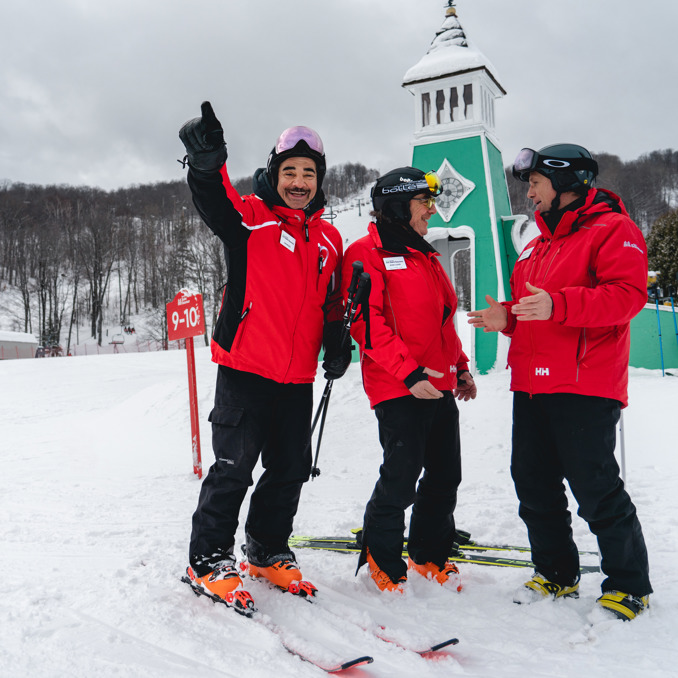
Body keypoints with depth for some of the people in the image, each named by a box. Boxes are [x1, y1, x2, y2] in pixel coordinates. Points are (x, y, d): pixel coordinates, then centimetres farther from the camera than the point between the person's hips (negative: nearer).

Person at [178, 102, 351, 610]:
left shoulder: (329, 238, 13)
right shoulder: (252, 217, -2)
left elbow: (333, 302, 21)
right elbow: (217, 205, -24)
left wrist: (337, 343, 6)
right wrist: (207, 165, -44)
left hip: (297, 377, 5)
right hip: (245, 368, -5)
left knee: (291, 469, 11)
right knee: (234, 467, -3)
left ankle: (268, 551, 30)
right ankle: (209, 559, 15)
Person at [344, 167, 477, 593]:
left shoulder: (425, 257, 21)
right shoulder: (368, 253, -6)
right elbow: (367, 323, -15)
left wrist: (460, 367, 20)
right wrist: (409, 373, -20)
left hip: (440, 387, 8)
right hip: (398, 390, -8)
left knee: (446, 476, 12)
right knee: (401, 479, -4)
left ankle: (430, 554, 31)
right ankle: (382, 558, 20)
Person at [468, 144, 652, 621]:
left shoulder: (612, 229, -4)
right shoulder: (540, 242, 22)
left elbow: (627, 295, -17)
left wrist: (557, 305, -28)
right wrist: (507, 318, 6)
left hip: (584, 386, -9)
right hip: (531, 385, 9)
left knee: (596, 489, -3)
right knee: (534, 484, 12)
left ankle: (630, 585, 16)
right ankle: (556, 574, 27)